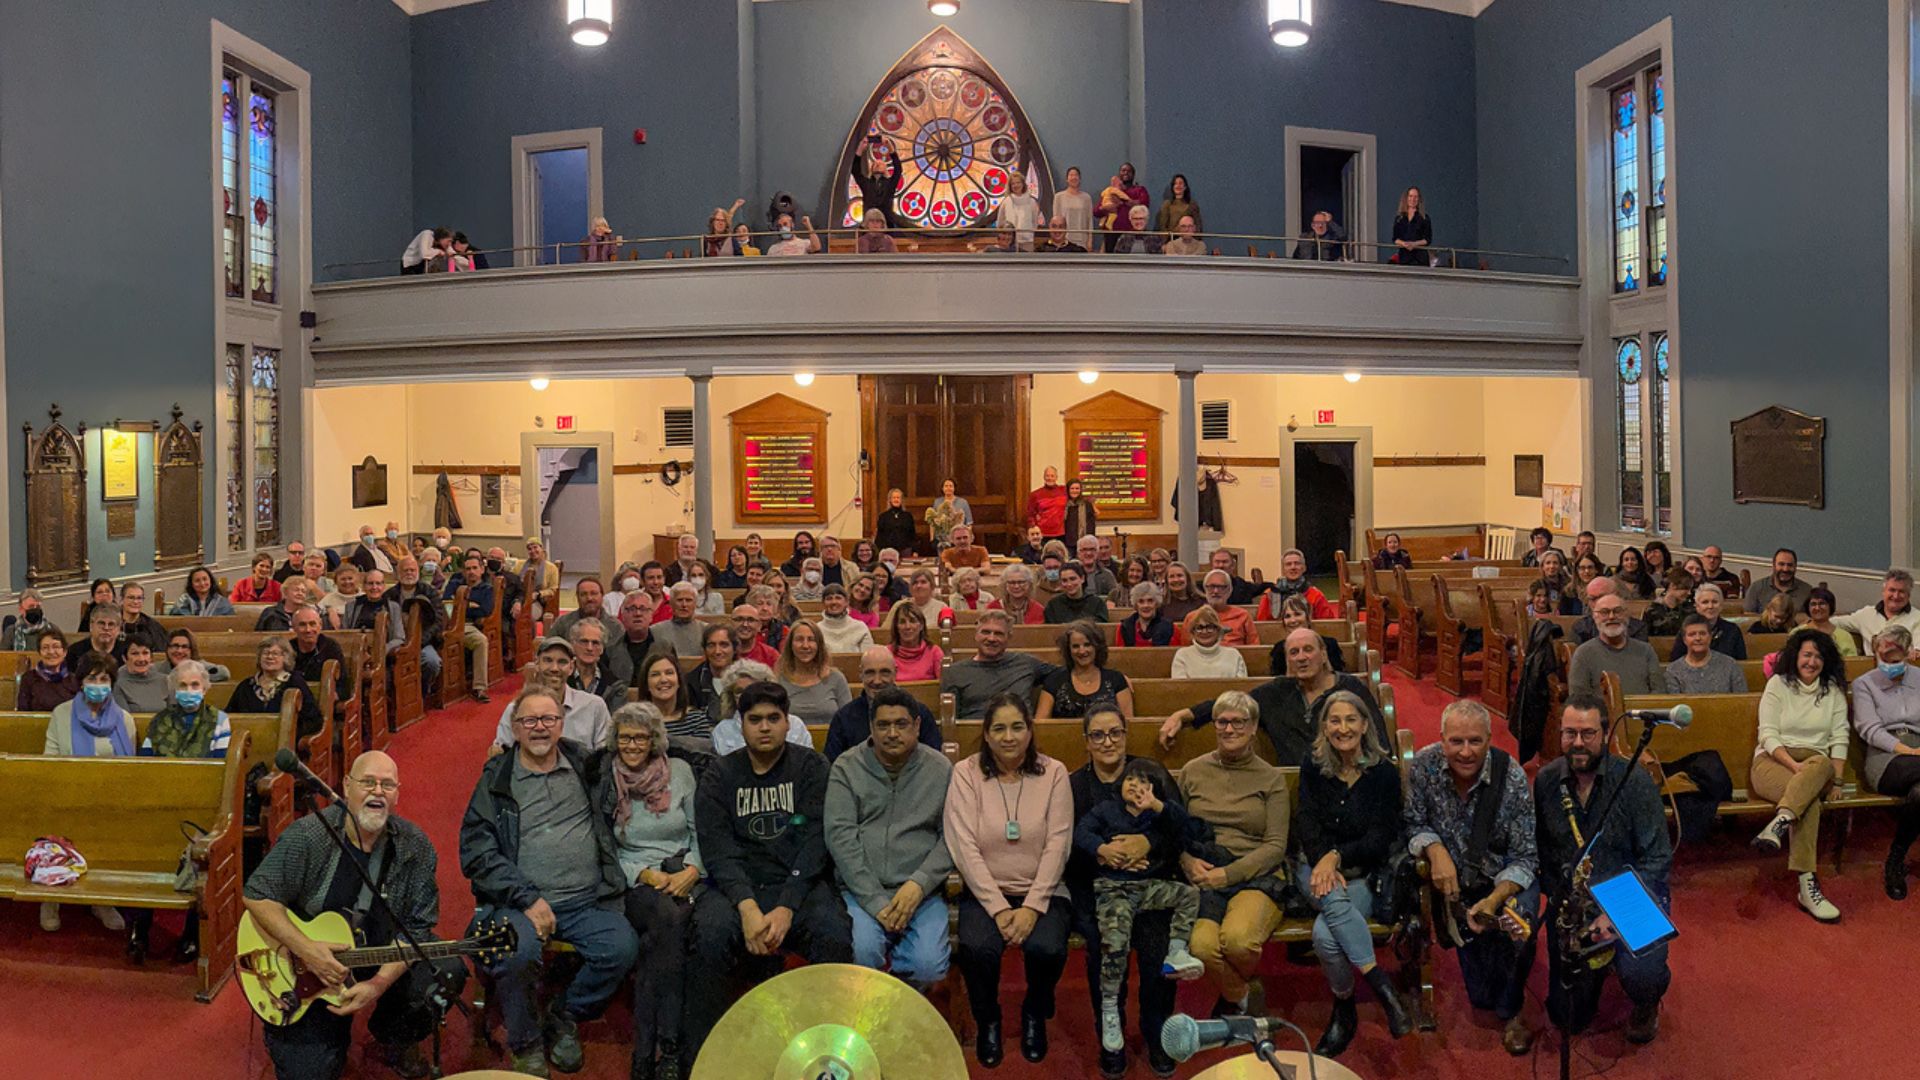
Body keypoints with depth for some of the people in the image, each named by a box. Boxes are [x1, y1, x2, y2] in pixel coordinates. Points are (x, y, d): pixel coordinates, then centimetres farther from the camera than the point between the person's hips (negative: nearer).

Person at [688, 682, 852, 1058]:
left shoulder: (811, 767, 4)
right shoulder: (719, 775, 7)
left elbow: (814, 841, -7)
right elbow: (717, 848, -6)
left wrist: (787, 907, -21)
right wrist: (747, 906, -23)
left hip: (800, 883, 0)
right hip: (738, 885, 1)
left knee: (835, 935, -30)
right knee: (711, 933, -31)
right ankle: (705, 1050, -13)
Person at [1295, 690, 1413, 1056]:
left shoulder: (1384, 771, 0)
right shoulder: (1313, 766, 7)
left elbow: (1381, 837, -5)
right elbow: (1306, 821, -3)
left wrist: (1337, 856, -21)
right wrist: (1324, 864, -22)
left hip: (1363, 874, -1)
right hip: (1316, 866, 2)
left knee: (1325, 933, -32)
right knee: (1334, 899, -37)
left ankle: (1344, 1011, -12)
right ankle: (1383, 988, -30)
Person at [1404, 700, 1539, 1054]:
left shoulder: (1512, 777, -21)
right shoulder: (1425, 765, -16)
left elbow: (1525, 858, -17)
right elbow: (1413, 823, -3)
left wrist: (1496, 899, -34)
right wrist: (1435, 851, -25)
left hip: (1507, 876, -2)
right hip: (1455, 878, 2)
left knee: (1516, 923, -28)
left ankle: (1510, 1009, 0)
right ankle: (1483, 997, 15)